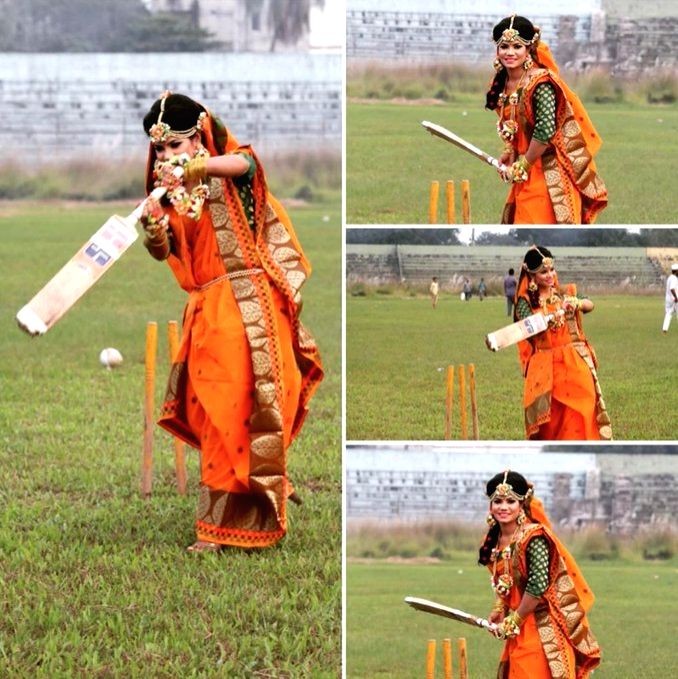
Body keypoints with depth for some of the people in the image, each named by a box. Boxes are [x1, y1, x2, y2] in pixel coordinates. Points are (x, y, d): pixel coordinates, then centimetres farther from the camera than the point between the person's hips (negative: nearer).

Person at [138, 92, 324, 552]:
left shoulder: (231, 175, 1)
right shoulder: (170, 196, 12)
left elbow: (242, 162, -25)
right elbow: (164, 252, -1)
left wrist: (192, 169, -41)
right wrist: (154, 230, -24)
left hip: (249, 305, -5)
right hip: (208, 311, 5)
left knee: (248, 406, -8)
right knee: (215, 414, 7)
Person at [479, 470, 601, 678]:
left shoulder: (533, 538, -19)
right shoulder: (496, 541, 6)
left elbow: (538, 585, -22)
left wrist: (514, 620, -13)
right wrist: (499, 610, 2)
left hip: (544, 627, -8)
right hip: (521, 629, 8)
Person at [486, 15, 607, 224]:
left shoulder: (540, 83, -19)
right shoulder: (503, 84, 6)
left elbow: (545, 131, -23)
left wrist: (522, 165, -13)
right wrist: (509, 154, 5)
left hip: (549, 173, -9)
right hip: (527, 175, 9)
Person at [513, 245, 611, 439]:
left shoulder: (565, 294, 10)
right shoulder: (526, 303, 2)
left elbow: (589, 305, -6)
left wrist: (577, 303, -28)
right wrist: (550, 320, -35)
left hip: (576, 363, 2)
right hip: (546, 368, -2)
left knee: (578, 418, -6)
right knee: (551, 422, -4)